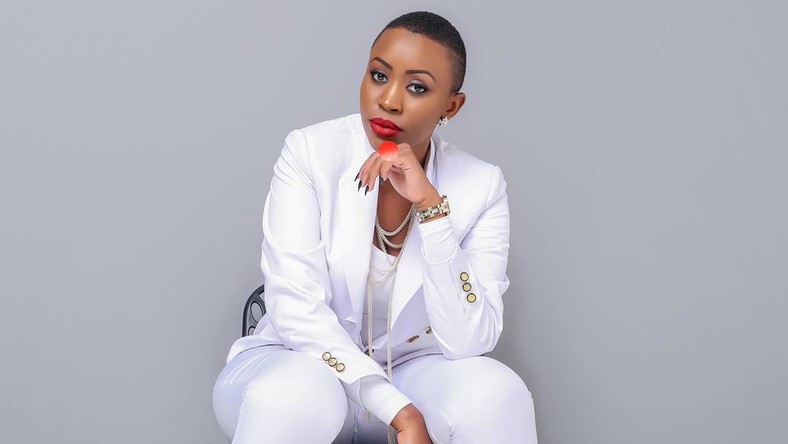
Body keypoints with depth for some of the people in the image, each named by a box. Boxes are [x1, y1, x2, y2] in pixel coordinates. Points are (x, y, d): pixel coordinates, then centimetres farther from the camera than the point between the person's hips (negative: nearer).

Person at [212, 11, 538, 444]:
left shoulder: (480, 186, -9)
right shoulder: (310, 153, -13)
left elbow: (468, 342, -19)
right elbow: (295, 309, -21)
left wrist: (430, 205, -27)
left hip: (410, 374, 2)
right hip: (299, 363, -1)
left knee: (494, 391, -30)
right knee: (296, 394, -37)